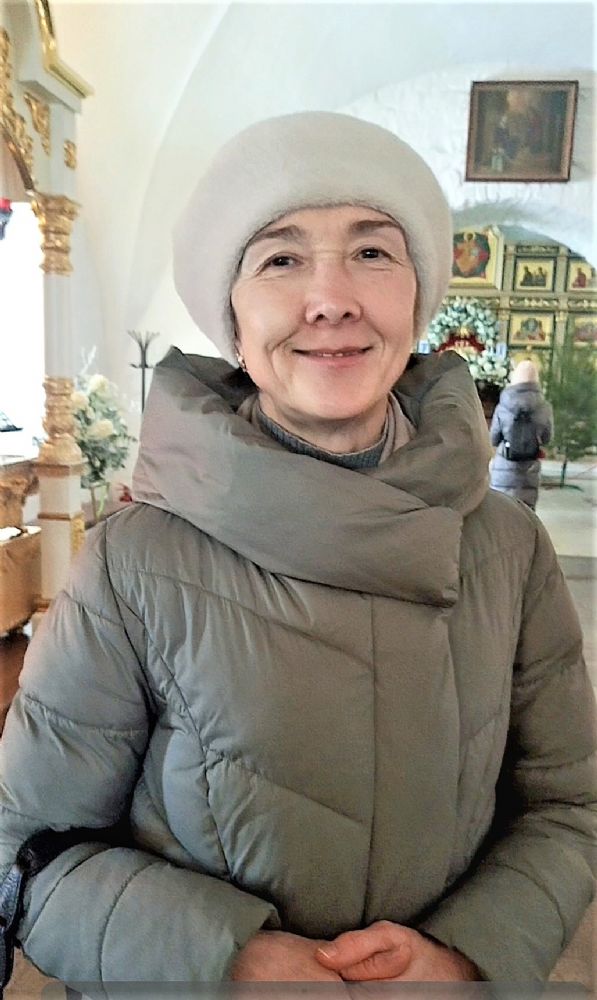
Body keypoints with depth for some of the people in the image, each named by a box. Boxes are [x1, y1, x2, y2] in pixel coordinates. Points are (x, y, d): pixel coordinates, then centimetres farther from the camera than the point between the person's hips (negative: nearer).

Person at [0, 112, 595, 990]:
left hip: (451, 964, 2)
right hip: (187, 981, -1)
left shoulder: (511, 549, -14)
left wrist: (468, 955, -20)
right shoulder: (136, 566, -22)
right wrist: (229, 957, -24)